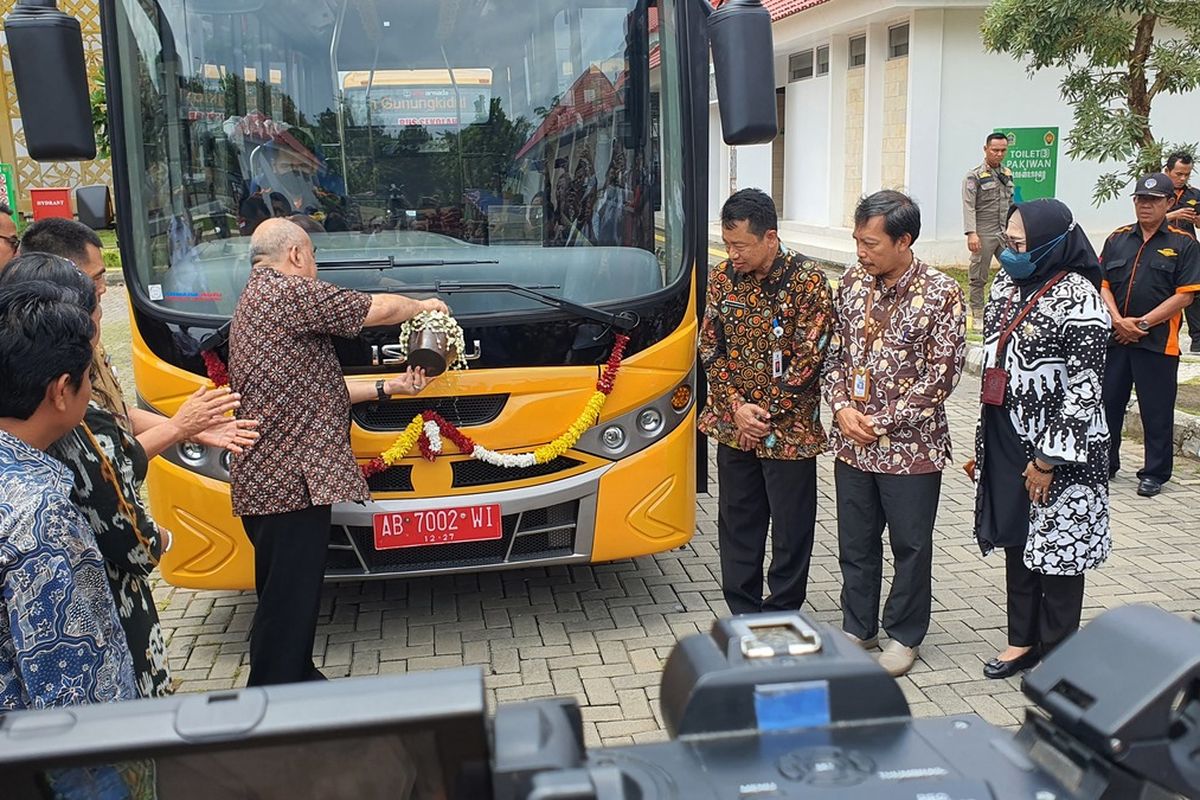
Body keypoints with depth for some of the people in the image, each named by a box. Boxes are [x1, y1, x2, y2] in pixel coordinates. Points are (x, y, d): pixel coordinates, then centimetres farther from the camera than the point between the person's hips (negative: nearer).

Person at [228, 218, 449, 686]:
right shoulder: (288, 293, -11)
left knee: (288, 599, 19)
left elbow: (315, 389, 19)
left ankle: (299, 683, 30)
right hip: (289, 483, -11)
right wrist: (423, 306, 12)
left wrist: (387, 388, 15)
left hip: (267, 480, 11)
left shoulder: (254, 301, 22)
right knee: (288, 607, -5)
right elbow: (378, 309, -8)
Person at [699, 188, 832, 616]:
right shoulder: (722, 277, 1)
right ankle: (743, 616, 29)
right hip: (734, 428, 5)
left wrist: (766, 414, -12)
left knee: (791, 530, 6)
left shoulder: (808, 280, -13)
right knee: (737, 525, 13)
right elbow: (710, 347, 4)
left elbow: (809, 357, -13)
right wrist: (736, 407, -8)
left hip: (789, 431, -4)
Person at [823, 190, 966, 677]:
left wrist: (882, 422, -14)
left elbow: (941, 375, -14)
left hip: (911, 447, -4)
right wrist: (842, 408, -7)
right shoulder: (852, 283, 3)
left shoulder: (940, 294, -12)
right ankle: (857, 628, 32)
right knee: (855, 544, 15)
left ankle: (904, 636, 28)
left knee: (910, 546, 10)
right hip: (851, 444, 5)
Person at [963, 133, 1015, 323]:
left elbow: (1011, 204, 20)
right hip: (984, 235, -6)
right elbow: (969, 206, -15)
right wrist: (971, 233, -25)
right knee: (979, 277, 2)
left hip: (1006, 233, 6)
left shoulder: (1008, 174, 13)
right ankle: (977, 315, 10)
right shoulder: (974, 176, -7)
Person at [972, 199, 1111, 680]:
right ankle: (1023, 640, 32)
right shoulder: (1008, 283, 6)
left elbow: (1085, 390, -18)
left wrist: (1048, 459, -17)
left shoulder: (1078, 299, -18)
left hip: (1057, 447, -7)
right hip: (1006, 439, 8)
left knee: (1058, 548, 6)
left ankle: (1057, 654, 22)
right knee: (1016, 540, 16)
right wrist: (984, 442, 16)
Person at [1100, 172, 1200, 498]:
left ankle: (1155, 473, 16)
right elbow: (1102, 283, 5)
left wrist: (1142, 323, -13)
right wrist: (1118, 320, -11)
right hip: (1115, 337, 4)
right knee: (1107, 401, 10)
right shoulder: (1118, 239, 10)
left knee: (1157, 411, 3)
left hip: (1158, 342, -4)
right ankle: (1104, 463, 25)